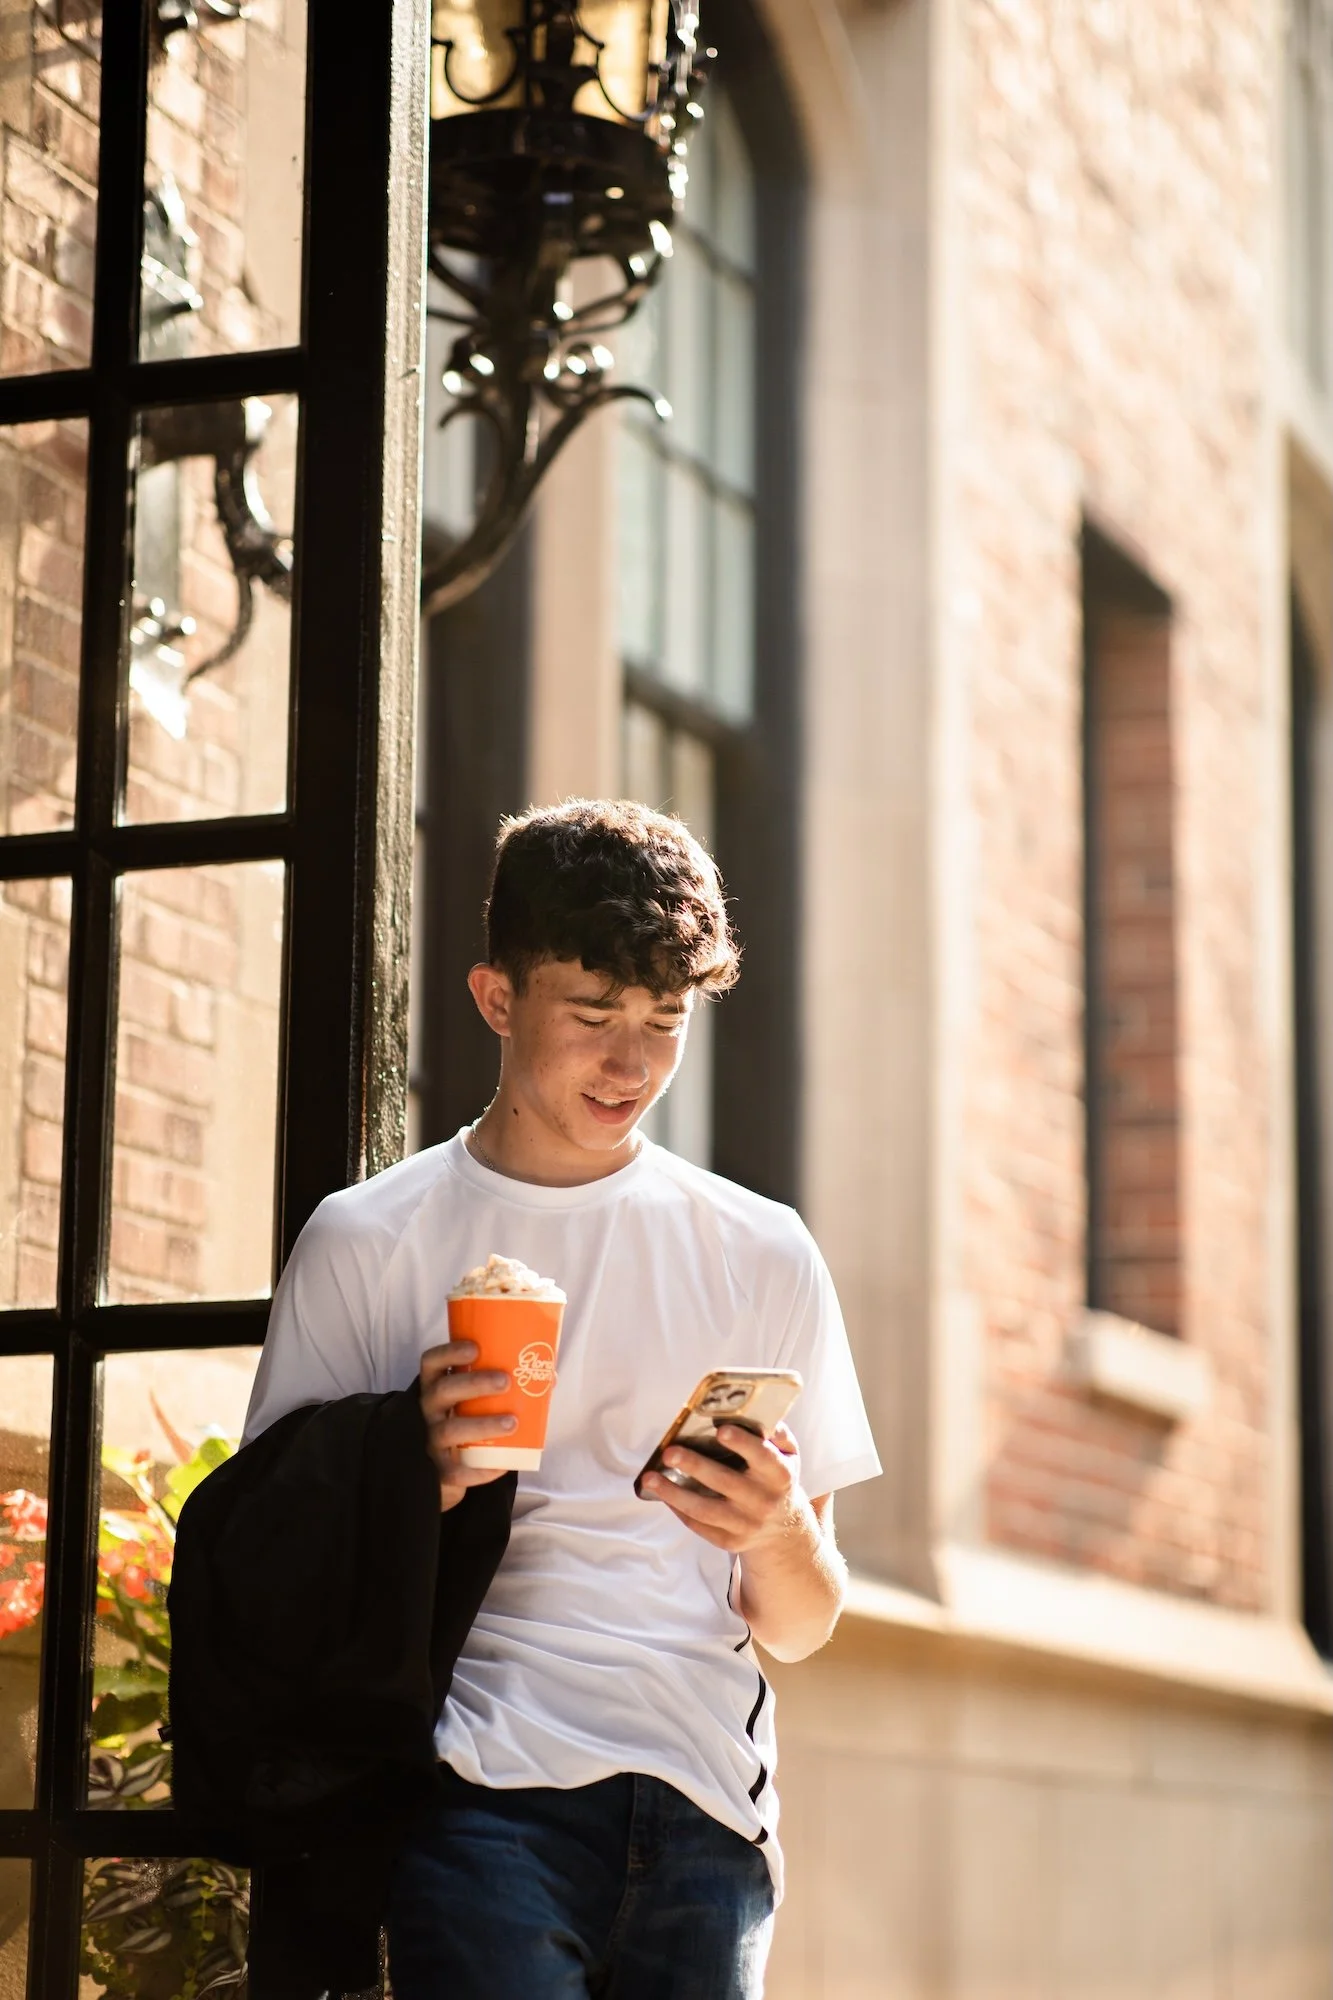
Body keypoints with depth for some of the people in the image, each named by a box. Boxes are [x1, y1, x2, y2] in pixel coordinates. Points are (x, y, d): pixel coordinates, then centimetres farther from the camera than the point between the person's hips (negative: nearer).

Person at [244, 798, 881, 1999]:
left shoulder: (760, 1256, 14)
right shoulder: (366, 1245, 7)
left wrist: (780, 1537, -6)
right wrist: (411, 1478, -13)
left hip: (704, 1808, 3)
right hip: (487, 1789, -2)